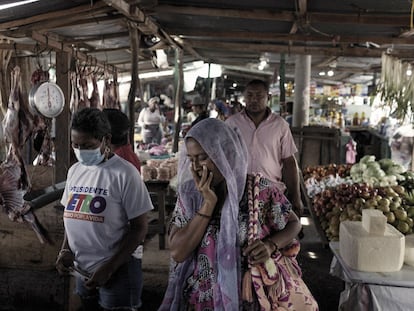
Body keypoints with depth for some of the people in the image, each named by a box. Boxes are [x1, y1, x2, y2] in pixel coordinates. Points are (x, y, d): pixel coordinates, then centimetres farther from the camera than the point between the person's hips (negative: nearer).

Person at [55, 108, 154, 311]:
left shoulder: (124, 173, -14)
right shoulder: (74, 171, 5)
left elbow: (139, 228, -13)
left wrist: (109, 268, -16)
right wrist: (65, 250, 0)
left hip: (117, 272, -6)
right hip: (81, 269, 6)